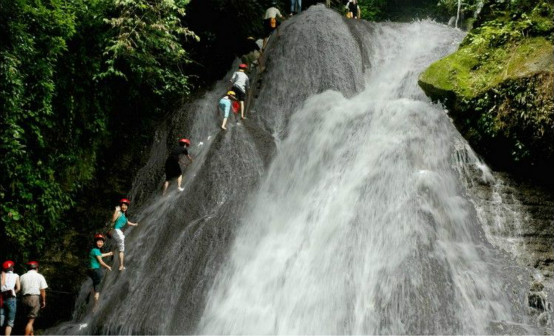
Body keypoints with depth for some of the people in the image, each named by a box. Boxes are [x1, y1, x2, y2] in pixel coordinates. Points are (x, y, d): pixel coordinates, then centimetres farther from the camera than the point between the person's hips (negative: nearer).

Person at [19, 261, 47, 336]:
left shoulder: (22, 277, 12)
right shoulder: (39, 276, 2)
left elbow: (19, 289, 8)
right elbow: (42, 290, -3)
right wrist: (43, 301, 4)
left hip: (25, 298, 4)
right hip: (35, 298, -4)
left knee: (30, 319, 16)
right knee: (31, 320, -5)